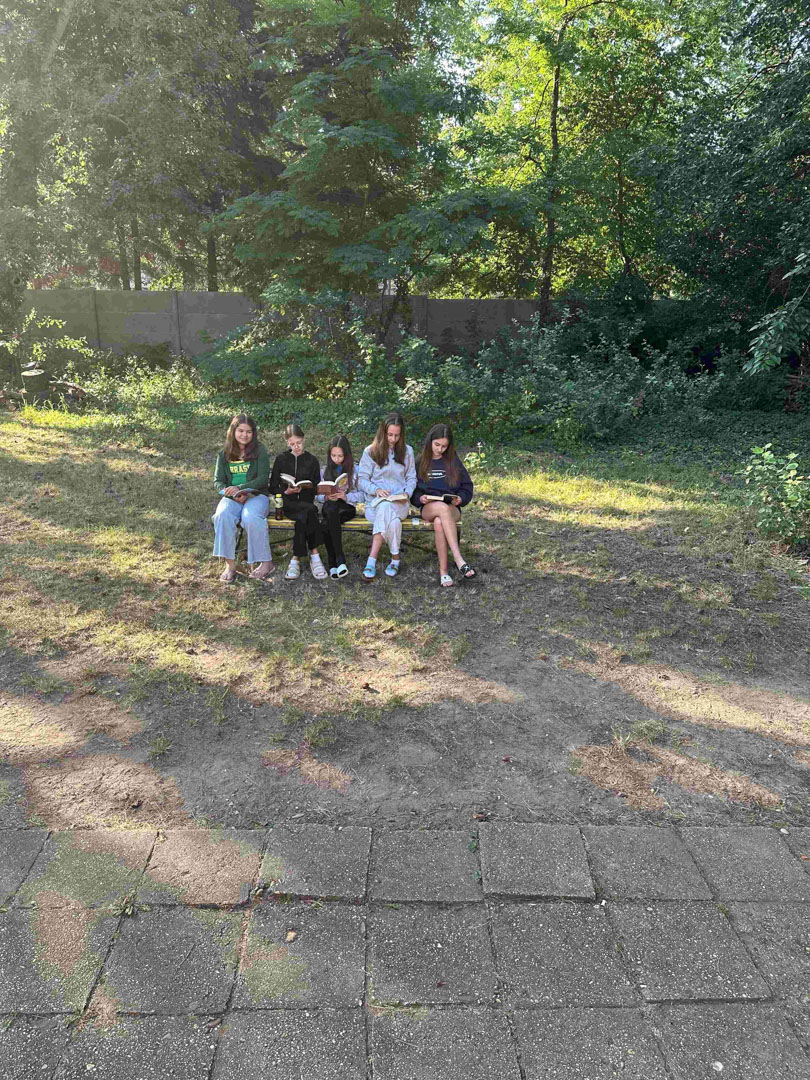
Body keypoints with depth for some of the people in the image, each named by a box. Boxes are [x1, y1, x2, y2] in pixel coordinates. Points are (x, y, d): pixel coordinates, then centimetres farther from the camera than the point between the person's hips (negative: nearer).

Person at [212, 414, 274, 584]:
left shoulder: (259, 452, 3)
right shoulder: (224, 454, 11)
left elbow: (262, 479, -7)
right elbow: (218, 481, 7)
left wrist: (240, 488, -21)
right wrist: (230, 492, -15)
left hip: (256, 495, -2)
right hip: (231, 497, 2)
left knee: (251, 517, -35)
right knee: (223, 516, -31)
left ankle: (266, 562, -23)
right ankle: (229, 564, -27)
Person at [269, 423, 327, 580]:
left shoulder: (312, 460, 11)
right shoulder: (281, 459, 11)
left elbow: (317, 489, 9)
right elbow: (273, 488, 8)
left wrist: (305, 488, -12)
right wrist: (287, 491, -11)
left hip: (306, 502, 1)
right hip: (288, 503, -1)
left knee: (302, 519, -35)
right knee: (309, 510, -34)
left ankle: (296, 560, -28)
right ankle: (314, 555, -32)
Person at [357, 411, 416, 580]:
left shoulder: (407, 451, 15)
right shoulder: (370, 452, 7)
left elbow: (411, 478, 17)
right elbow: (361, 480, 4)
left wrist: (407, 493, -6)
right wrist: (376, 490, -16)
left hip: (399, 503, 1)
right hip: (374, 501, -1)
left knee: (385, 508, -39)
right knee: (393, 521, -38)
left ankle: (372, 560, -33)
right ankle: (395, 558, -29)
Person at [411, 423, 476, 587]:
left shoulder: (454, 461, 12)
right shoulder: (421, 462, 13)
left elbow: (467, 487, 14)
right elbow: (412, 491, 13)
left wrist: (460, 499, -7)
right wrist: (420, 498, -9)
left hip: (452, 508, 0)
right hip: (428, 508, 0)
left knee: (439, 522, -38)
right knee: (442, 508, -39)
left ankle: (443, 571, -35)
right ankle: (459, 560, -45)